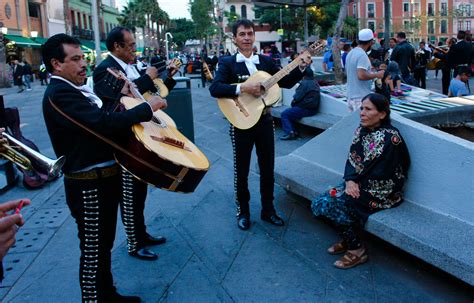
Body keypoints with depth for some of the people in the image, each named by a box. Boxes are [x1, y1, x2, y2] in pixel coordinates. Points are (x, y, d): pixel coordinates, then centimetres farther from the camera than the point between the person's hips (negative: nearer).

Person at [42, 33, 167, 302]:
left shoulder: (75, 90, 12)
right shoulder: (59, 94, -21)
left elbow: (100, 117, 20)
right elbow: (105, 124, -31)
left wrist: (119, 96, 10)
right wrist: (148, 107, -23)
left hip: (103, 179, 10)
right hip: (90, 186, -10)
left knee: (104, 245, 22)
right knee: (93, 251, 3)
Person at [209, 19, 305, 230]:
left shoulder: (266, 61, 7)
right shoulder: (227, 63, -5)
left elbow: (286, 82, 9)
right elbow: (214, 89, -20)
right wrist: (243, 88, -28)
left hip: (264, 121, 4)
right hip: (241, 123, -3)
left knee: (267, 169, 11)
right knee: (241, 171, 8)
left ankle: (268, 210, 27)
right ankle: (243, 212, 25)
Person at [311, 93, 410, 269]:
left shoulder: (390, 138, -18)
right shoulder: (362, 130, 6)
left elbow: (378, 176, -20)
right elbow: (351, 159, 4)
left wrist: (356, 185, -14)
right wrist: (349, 181, -13)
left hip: (381, 193, -8)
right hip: (357, 184, 8)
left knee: (331, 205, -22)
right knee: (318, 203, -9)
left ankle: (356, 250, -3)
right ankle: (347, 239, 12)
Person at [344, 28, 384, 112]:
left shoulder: (351, 53, 12)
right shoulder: (362, 55, -16)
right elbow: (361, 76, -27)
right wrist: (376, 75, -12)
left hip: (351, 96, 9)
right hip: (361, 97, -9)